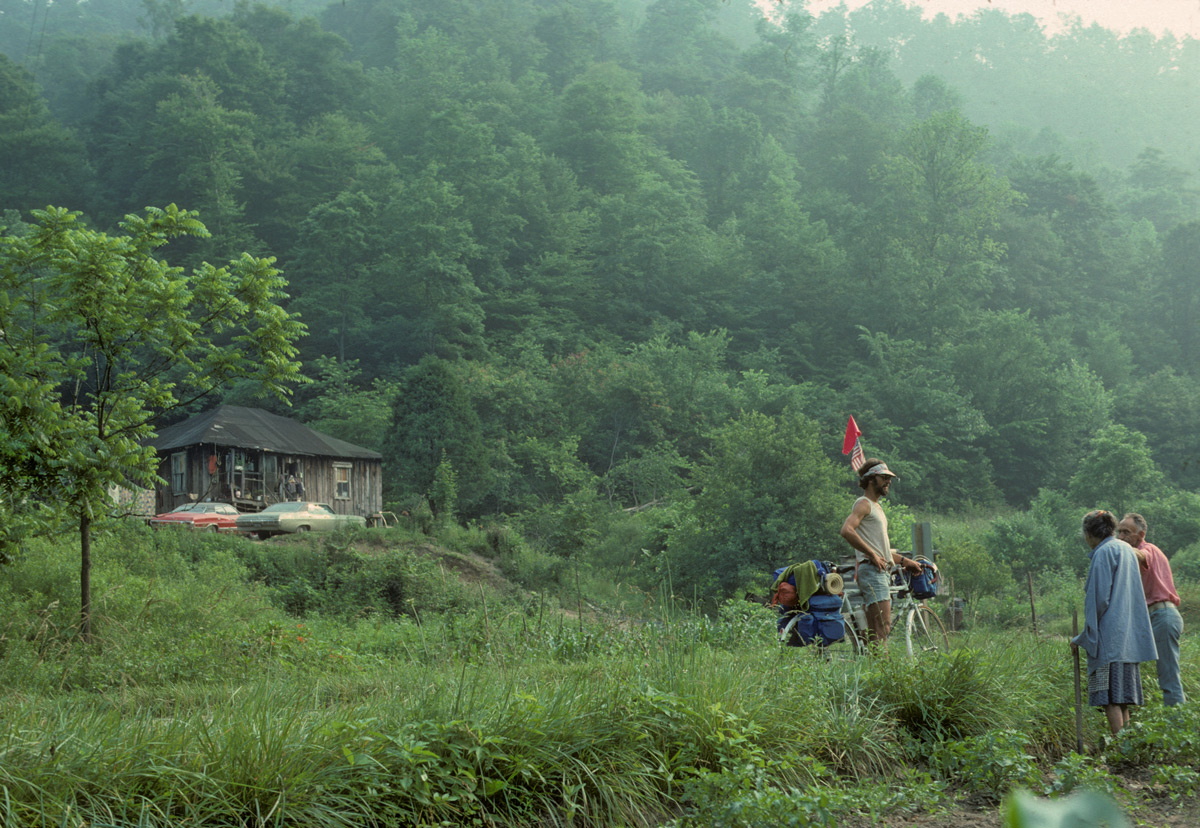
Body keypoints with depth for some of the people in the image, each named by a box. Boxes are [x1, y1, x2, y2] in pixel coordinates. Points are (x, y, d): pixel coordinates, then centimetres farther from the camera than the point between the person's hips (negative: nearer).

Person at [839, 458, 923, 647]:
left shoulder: (876, 507, 25)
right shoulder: (864, 504, -6)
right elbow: (846, 530, -24)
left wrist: (905, 561, 25)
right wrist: (872, 555, -20)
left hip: (880, 570, 10)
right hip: (871, 569, -10)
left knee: (874, 631, 7)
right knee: (882, 626, -17)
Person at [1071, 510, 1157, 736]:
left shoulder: (1103, 554, -10)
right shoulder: (1126, 549, 15)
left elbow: (1098, 599, -14)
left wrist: (1083, 638, -7)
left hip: (1109, 634, -9)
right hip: (1129, 635, 9)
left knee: (1110, 697, -9)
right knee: (1122, 696, 10)